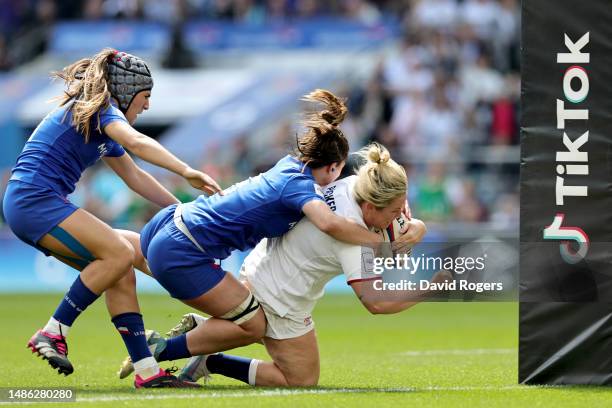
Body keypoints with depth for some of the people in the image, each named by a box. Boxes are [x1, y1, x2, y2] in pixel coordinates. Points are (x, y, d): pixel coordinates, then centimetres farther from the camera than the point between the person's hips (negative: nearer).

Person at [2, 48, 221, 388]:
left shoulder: (101, 129, 25)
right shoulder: (101, 108, -6)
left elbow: (135, 177, 33)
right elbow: (136, 142, -26)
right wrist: (186, 172, -35)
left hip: (30, 206, 10)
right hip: (35, 198, -10)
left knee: (120, 272, 2)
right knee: (119, 252, -21)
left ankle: (146, 370, -3)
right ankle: (53, 333, -19)